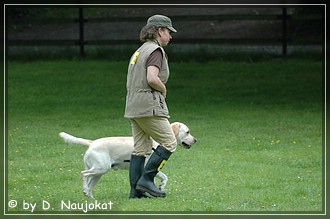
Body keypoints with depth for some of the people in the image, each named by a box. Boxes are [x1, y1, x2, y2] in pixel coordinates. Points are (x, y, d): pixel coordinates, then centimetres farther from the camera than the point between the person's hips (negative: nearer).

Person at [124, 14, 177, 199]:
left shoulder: (140, 51, 19)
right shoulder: (155, 50, -9)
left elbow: (131, 82, 19)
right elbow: (152, 78, -23)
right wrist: (163, 90, -4)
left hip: (133, 106, 9)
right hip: (149, 105, -9)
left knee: (141, 149, 8)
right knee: (169, 143, -3)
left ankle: (136, 190, 5)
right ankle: (146, 179, -7)